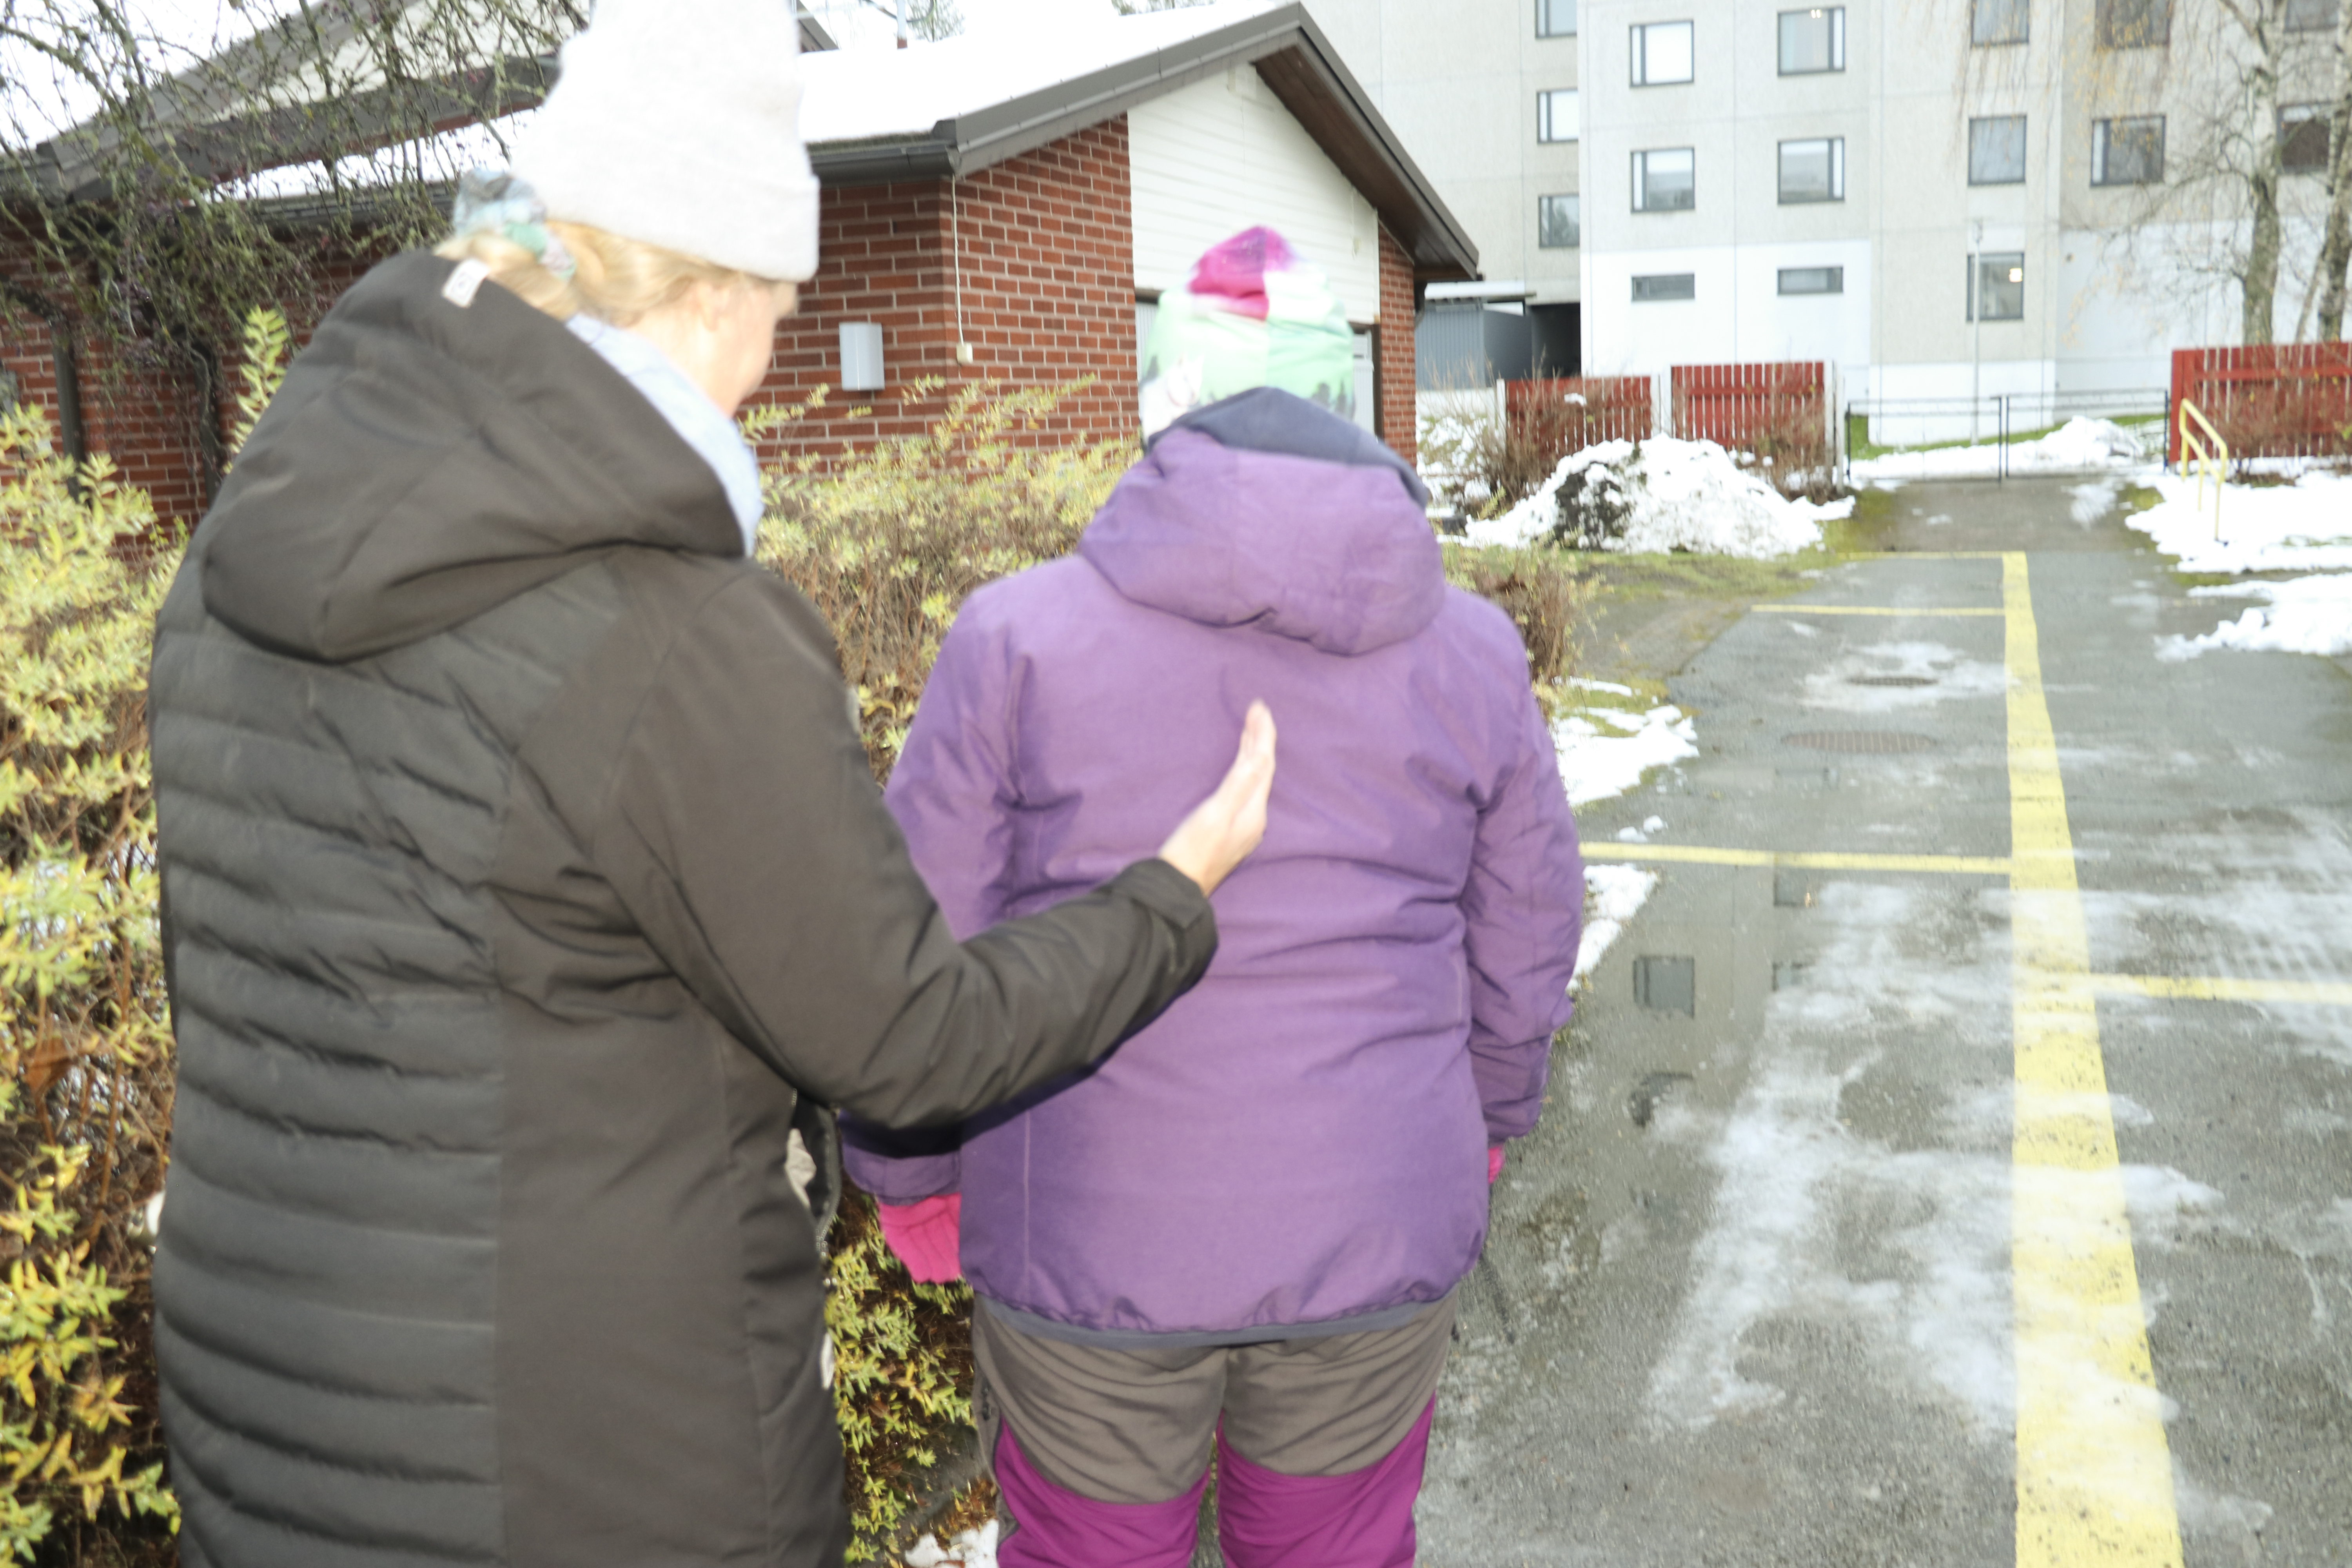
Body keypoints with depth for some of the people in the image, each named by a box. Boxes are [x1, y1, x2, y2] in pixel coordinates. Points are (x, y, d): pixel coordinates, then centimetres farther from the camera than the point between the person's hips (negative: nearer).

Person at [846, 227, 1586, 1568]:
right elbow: (1526, 947, 7)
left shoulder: (1018, 638, -12)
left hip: (1090, 1252, -2)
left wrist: (911, 1172, 10)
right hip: (1379, 1244, 3)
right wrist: (1490, 1114, 26)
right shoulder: (1472, 652, -3)